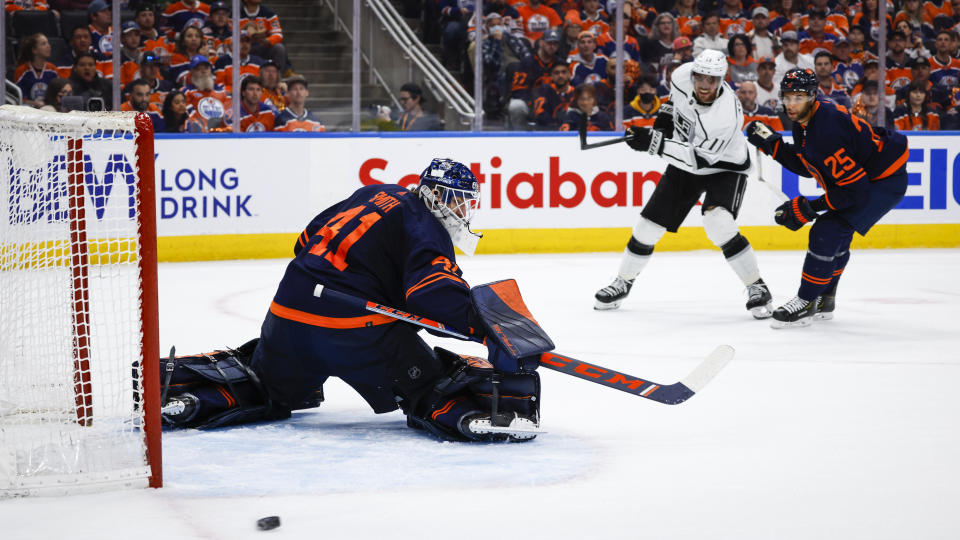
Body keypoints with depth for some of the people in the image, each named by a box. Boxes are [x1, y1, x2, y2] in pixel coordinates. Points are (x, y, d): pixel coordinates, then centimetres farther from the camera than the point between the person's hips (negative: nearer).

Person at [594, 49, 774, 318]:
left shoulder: (727, 114, -36)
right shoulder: (683, 75, -18)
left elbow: (698, 159, -36)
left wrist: (654, 143, -40)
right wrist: (666, 116, 0)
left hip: (723, 167, -6)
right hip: (684, 165, 6)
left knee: (718, 224, -30)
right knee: (650, 224, 5)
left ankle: (756, 288, -16)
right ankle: (624, 281, 28)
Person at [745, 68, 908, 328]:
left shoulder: (826, 131, -32)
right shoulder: (805, 121, -1)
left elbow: (854, 187, -31)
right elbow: (806, 166, 13)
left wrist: (809, 208, -26)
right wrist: (772, 143, 3)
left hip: (886, 180, -10)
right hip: (863, 176, 10)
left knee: (827, 233, -16)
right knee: (834, 234, 18)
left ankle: (807, 302, -5)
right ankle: (824, 300, 33)